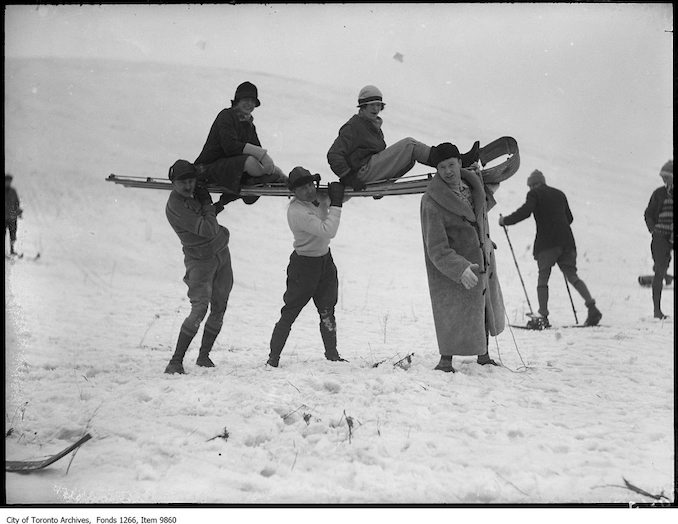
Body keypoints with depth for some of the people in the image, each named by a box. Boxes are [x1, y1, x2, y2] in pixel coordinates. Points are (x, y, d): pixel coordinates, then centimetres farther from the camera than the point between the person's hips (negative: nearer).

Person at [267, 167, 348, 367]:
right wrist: (336, 204, -30)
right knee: (290, 312, 1)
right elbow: (328, 231, -33)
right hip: (304, 264, -6)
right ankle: (273, 357, 10)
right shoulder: (296, 212, -27)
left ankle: (332, 354, 18)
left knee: (327, 312, 10)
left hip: (325, 260, 7)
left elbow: (343, 193, 17)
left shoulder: (319, 196, -4)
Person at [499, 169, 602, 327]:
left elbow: (524, 212, -12)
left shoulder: (534, 194, 3)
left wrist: (505, 221, -1)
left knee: (543, 277, 2)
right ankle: (592, 308, -7)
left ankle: (543, 316, -5)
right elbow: (569, 218, 26)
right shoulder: (559, 194, 21)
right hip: (566, 240, 5)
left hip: (546, 242, -5)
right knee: (572, 276, 8)